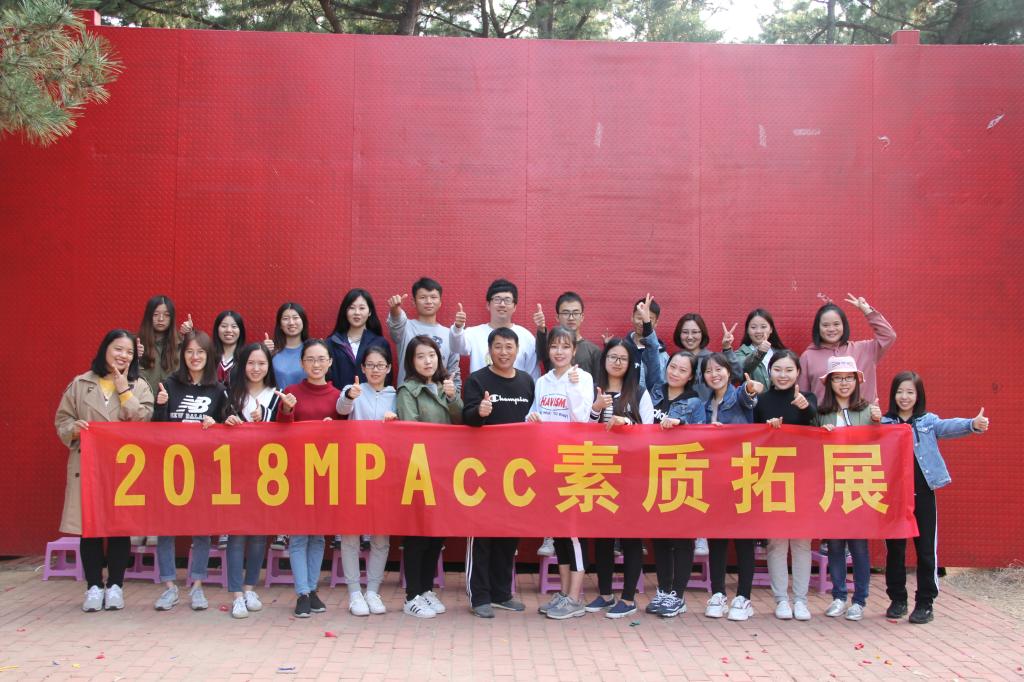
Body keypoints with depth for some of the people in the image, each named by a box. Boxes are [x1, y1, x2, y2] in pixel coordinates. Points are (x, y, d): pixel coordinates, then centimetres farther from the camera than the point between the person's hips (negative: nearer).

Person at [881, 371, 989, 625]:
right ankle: (897, 599, 23)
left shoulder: (928, 421, 4)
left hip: (923, 493, 0)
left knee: (926, 549, 3)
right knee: (894, 549, 9)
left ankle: (925, 603, 14)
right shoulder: (884, 423, 5)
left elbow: (949, 427, -13)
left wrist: (973, 424, -33)